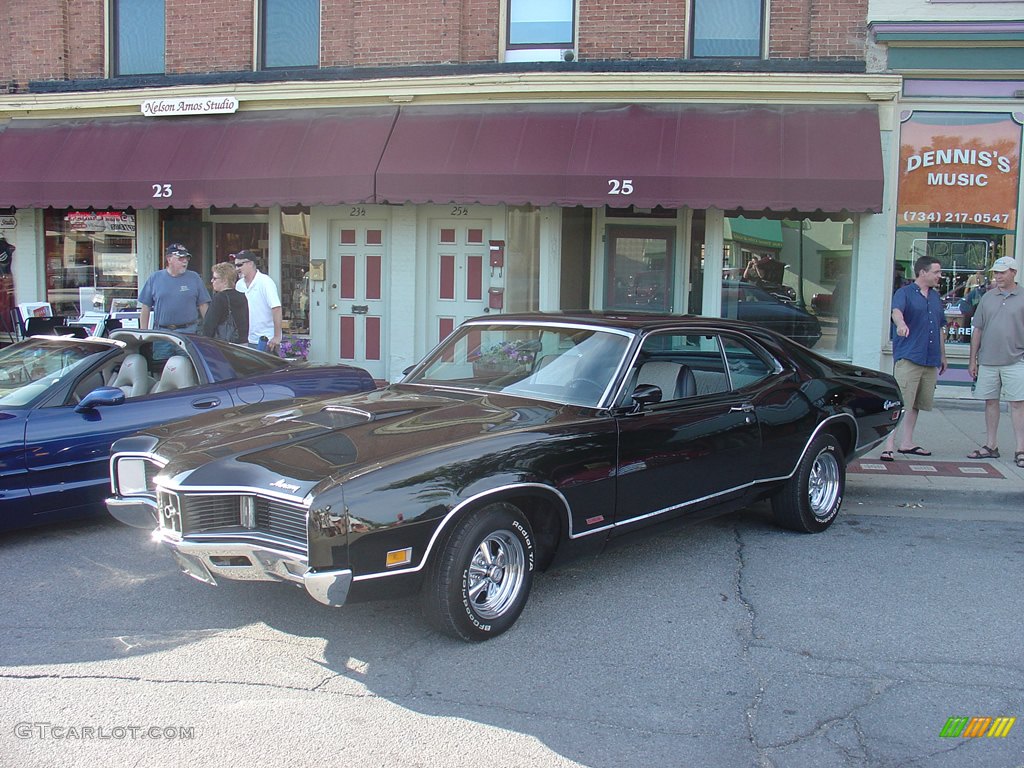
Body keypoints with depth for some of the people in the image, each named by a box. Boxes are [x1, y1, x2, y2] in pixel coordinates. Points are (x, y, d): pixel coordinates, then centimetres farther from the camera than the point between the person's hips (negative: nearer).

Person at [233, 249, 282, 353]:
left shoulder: (265, 282, -11)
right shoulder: (239, 284, 9)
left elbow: (277, 309, -17)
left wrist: (277, 337, -22)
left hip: (266, 340, -6)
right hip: (247, 340, 6)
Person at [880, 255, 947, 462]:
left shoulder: (936, 297, 18)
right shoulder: (905, 293, -4)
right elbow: (896, 311, -25)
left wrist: (942, 355, 27)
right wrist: (901, 324, -47)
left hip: (931, 359, 7)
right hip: (908, 357, -7)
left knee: (916, 404, 13)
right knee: (900, 404, -12)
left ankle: (907, 443, 21)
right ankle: (889, 445, -11)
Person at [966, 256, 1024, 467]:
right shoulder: (987, 297, 10)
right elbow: (977, 330, 12)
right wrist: (973, 360, 10)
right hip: (988, 361, 3)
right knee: (990, 402, 9)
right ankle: (991, 446, 18)